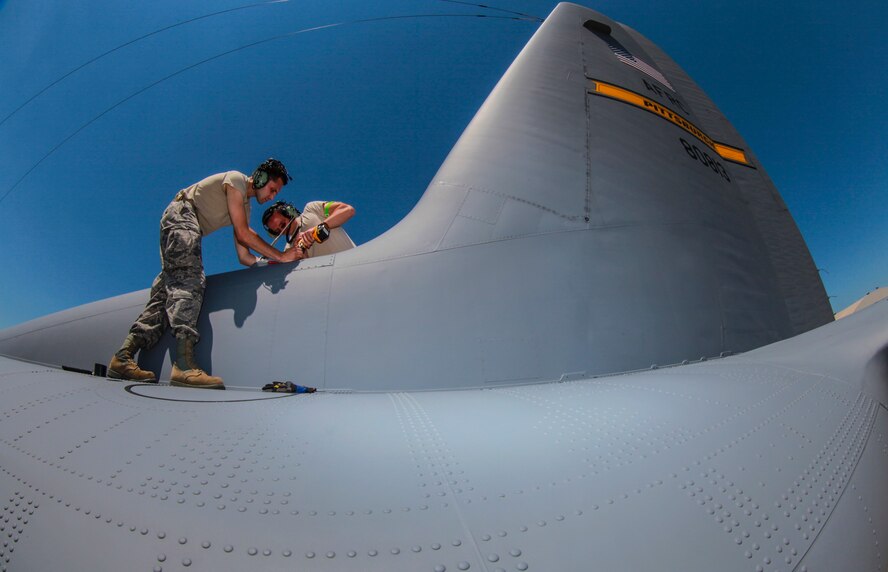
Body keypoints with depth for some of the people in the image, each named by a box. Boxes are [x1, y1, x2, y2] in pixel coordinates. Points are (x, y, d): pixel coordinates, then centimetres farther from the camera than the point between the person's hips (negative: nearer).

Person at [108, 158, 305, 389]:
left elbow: (244, 257, 12)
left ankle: (123, 358, -3)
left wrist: (272, 264, 0)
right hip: (181, 215, -10)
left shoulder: (245, 206, 19)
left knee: (167, 290, 0)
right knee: (190, 282, -25)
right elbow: (243, 234, -16)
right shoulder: (236, 179, -5)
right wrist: (281, 256, -15)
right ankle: (184, 364, -40)